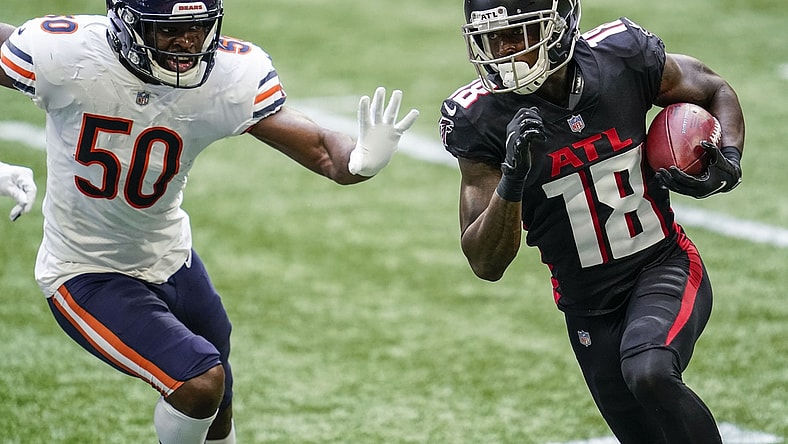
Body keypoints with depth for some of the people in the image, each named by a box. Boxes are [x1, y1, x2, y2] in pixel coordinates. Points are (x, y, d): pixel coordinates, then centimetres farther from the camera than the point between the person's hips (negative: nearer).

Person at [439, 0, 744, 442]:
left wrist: (728, 164, -11)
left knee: (648, 371, -31)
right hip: (589, 305, 2)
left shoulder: (622, 58, -13)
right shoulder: (482, 120, -15)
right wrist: (512, 178, -32)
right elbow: (487, 265, -15)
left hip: (665, 269, -2)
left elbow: (717, 92, 9)